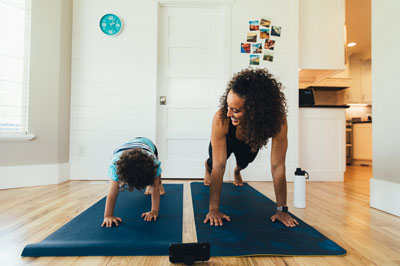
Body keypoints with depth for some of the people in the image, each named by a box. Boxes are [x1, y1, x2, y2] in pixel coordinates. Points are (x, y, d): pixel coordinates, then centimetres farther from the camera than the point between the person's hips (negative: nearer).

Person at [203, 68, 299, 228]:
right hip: (227, 142, -1)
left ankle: (237, 171, 58)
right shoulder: (221, 119, -46)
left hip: (250, 145, 2)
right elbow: (219, 166, -41)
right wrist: (213, 209, -39)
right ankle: (207, 168, 41)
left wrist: (282, 210, -30)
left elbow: (277, 166, -36)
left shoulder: (277, 120, -43)